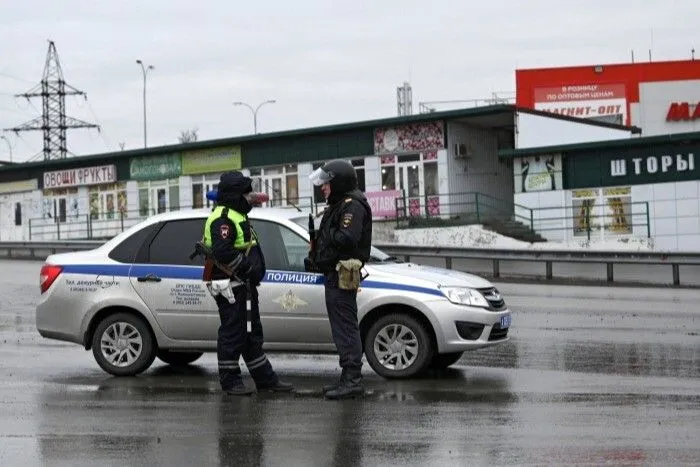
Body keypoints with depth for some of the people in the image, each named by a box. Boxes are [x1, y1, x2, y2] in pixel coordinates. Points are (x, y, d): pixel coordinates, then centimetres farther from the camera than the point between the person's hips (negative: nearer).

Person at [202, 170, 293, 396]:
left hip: (243, 284, 11)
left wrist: (253, 272, 14)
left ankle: (265, 379, 22)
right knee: (233, 333, -5)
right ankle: (230, 381, 2)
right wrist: (247, 267, -20)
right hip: (230, 286, -11)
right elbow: (222, 252, -28)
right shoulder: (223, 219, -16)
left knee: (252, 333, 15)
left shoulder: (237, 215, 19)